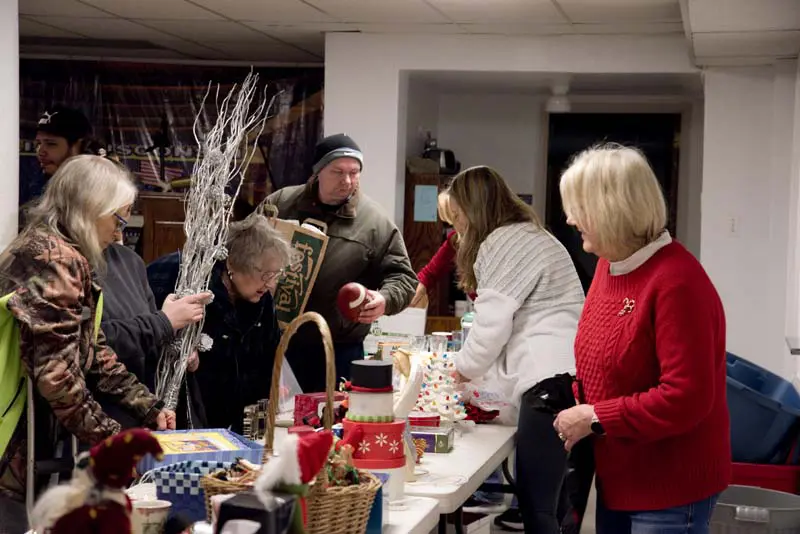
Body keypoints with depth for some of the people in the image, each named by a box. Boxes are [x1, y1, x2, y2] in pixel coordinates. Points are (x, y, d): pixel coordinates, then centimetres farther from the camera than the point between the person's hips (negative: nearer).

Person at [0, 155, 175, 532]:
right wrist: (118, 443, -16)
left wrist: (149, 408, 13)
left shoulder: (65, 258, 16)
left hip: (45, 441, 10)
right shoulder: (53, 260, -17)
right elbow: (57, 376, -24)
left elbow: (93, 352, 18)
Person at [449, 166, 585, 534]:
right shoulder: (529, 236, 30)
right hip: (567, 375, 10)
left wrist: (465, 366, 12)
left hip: (551, 380, -10)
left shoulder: (503, 242, -1)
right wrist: (477, 366, 33)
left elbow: (493, 322, -5)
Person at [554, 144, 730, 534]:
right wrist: (575, 406, 1)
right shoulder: (610, 265, 6)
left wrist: (595, 419, -20)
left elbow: (686, 398, -26)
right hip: (619, 476, 9)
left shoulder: (677, 281, -22)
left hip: (671, 488, -8)